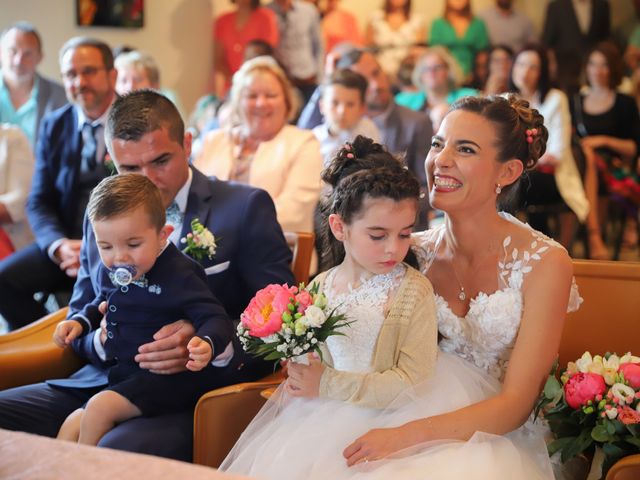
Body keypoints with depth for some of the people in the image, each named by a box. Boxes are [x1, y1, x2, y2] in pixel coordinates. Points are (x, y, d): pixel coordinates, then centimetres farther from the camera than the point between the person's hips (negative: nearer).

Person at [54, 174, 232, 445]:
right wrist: (80, 321, 8)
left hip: (167, 379, -8)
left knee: (101, 407, -23)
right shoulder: (109, 271, 5)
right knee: (70, 429, 4)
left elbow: (216, 319, -22)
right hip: (124, 373, 8)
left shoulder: (179, 275, -19)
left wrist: (207, 344, -44)